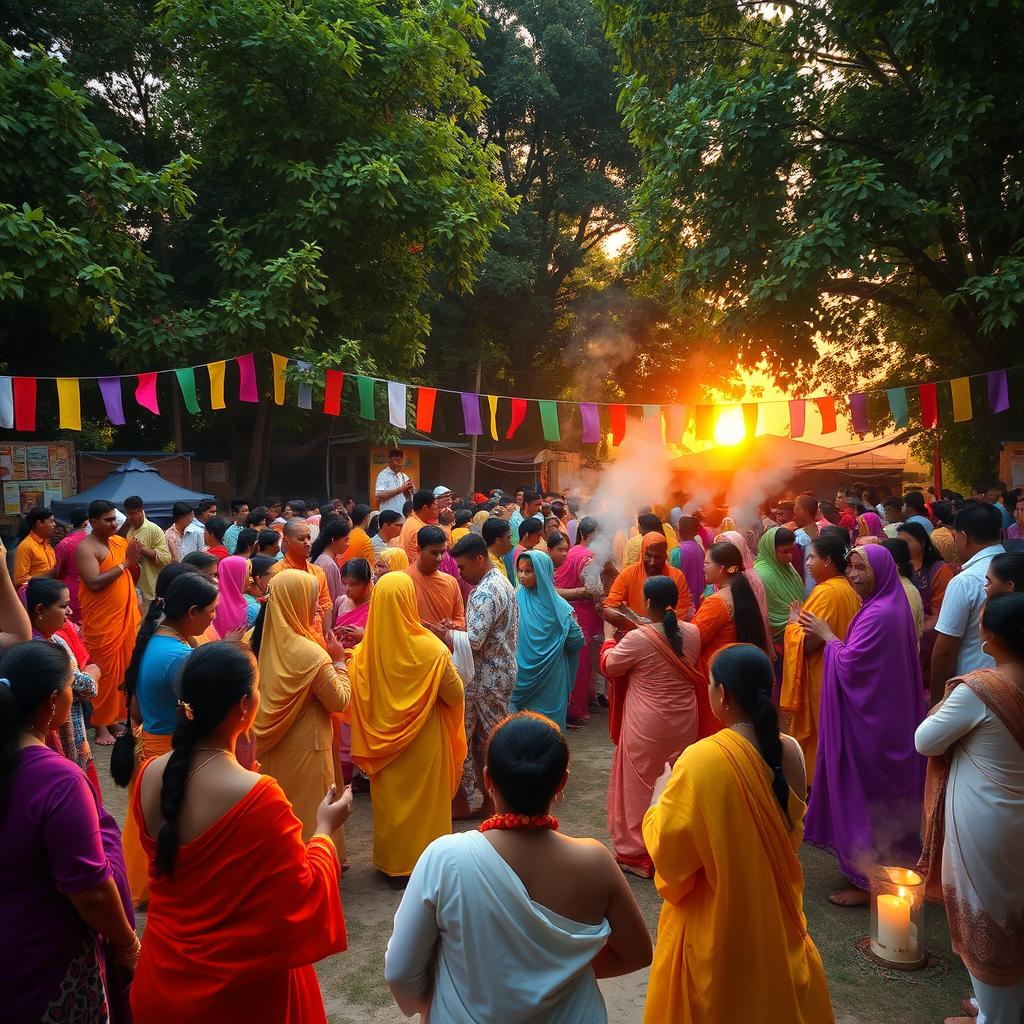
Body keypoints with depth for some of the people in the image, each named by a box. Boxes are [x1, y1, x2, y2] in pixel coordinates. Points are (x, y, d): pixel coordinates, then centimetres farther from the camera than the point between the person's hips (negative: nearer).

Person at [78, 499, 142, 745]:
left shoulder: (120, 541, 10)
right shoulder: (86, 548, -11)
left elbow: (133, 578, 17)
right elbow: (94, 583, -22)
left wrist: (135, 562, -3)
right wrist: (124, 564, -19)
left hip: (126, 617, 7)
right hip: (101, 622, -7)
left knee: (125, 669, 13)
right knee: (104, 672, 0)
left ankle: (118, 715, 26)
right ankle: (101, 724, 10)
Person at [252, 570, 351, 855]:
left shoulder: (263, 643, -5)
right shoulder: (311, 654, -24)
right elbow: (340, 701, -15)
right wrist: (339, 661, -5)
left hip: (269, 746, 7)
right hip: (305, 750, -7)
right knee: (308, 815, 10)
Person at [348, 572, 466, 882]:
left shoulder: (364, 652, -14)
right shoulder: (431, 649, -20)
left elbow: (357, 701, -5)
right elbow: (455, 696, -11)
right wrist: (447, 663, 5)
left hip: (385, 739, 3)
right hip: (425, 742, -2)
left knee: (390, 801, 19)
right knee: (425, 799, 15)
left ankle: (393, 863, 32)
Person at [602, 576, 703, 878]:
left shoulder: (637, 639, -21)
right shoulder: (692, 633, -5)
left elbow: (608, 666, -5)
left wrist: (609, 638, 14)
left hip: (648, 726, -5)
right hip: (684, 721, 5)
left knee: (640, 785, 9)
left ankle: (637, 854, 19)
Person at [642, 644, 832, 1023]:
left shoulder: (702, 760, -28)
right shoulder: (790, 751, -10)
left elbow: (667, 847, -19)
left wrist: (661, 794, -3)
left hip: (715, 920, -5)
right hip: (776, 910, 5)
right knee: (773, 987, 27)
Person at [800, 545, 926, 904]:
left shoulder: (877, 614, -24)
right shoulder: (892, 605, 8)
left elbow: (848, 664, -22)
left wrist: (826, 636, -9)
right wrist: (831, 637, 4)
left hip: (869, 720, -10)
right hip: (887, 714, 10)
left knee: (862, 794, 1)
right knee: (886, 793, 20)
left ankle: (867, 881, 13)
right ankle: (892, 863, 34)